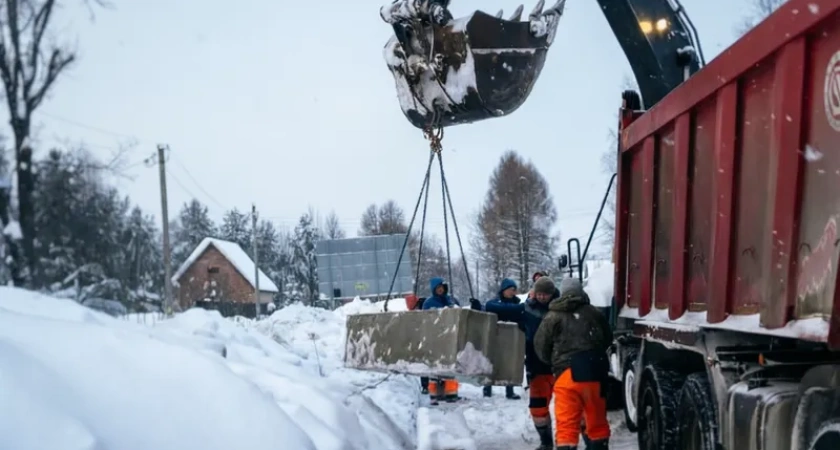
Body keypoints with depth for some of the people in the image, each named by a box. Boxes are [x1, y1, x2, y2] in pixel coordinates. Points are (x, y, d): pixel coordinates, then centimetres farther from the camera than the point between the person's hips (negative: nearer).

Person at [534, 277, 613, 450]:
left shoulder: (553, 317, 4)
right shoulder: (594, 313, 11)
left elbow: (540, 346, 8)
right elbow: (608, 339, 22)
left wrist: (554, 361, 27)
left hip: (568, 373, -3)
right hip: (594, 372, 3)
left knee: (566, 423, -3)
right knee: (597, 420, 17)